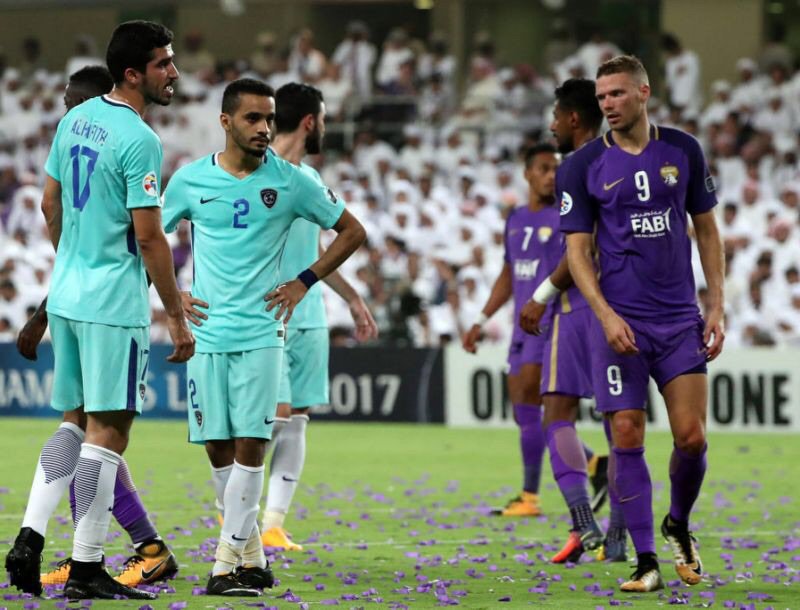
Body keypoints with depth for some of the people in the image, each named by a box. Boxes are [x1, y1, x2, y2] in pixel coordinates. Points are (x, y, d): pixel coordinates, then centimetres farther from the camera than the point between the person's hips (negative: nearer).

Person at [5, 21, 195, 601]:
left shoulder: (76, 119, 8)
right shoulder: (139, 141, -17)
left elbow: (50, 204, 18)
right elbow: (149, 237, -17)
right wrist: (179, 318, -11)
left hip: (66, 296, 8)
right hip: (114, 305, -8)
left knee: (76, 423, 17)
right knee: (108, 430, -2)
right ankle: (87, 569, 0)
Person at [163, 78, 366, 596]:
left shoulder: (291, 182, 0)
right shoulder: (190, 180, 2)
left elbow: (352, 231, 9)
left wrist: (304, 282, 3)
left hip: (261, 333, -2)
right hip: (206, 332, 2)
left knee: (250, 445, -9)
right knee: (219, 449, 4)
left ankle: (229, 562, -7)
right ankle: (253, 555, 17)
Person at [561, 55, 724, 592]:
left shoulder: (683, 150, 4)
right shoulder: (586, 164, -1)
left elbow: (706, 230, 11)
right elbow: (578, 248, 0)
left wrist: (717, 305, 3)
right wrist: (605, 315, -13)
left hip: (680, 318, 1)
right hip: (619, 321, -1)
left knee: (692, 437, -4)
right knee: (627, 438, -5)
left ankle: (679, 527, 24)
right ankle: (646, 561, 2)